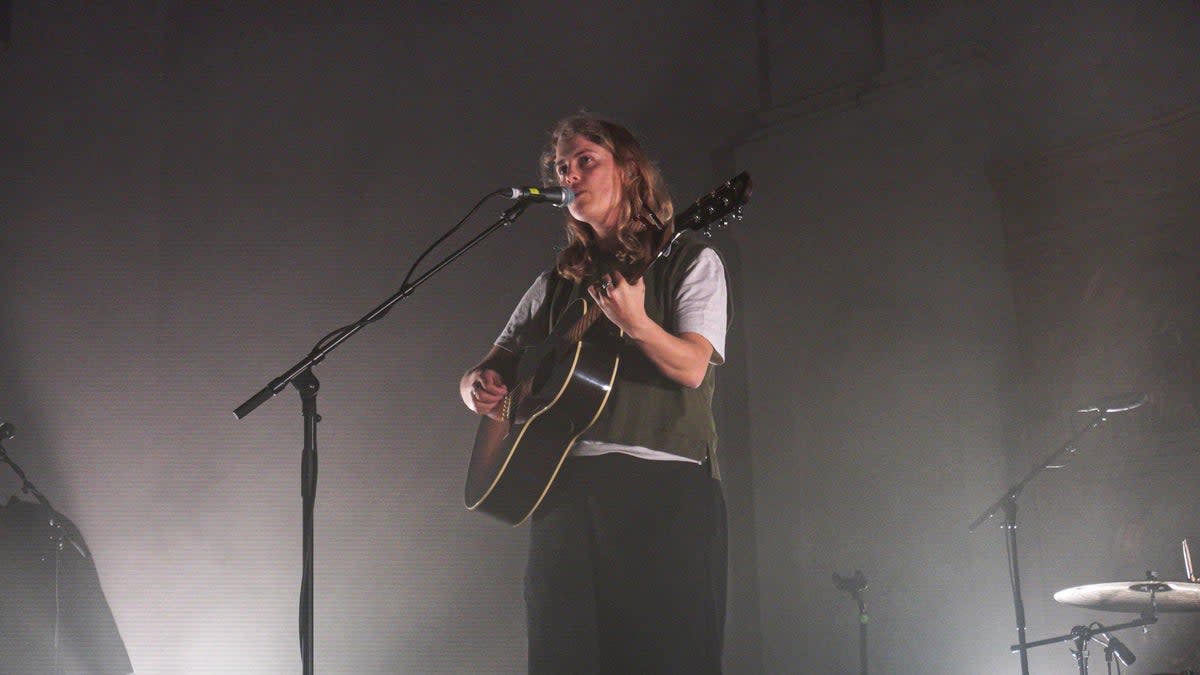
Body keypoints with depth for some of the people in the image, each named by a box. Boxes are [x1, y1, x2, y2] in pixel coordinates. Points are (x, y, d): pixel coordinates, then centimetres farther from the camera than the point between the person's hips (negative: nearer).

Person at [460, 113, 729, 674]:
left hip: (662, 485, -4)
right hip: (563, 483, 4)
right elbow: (489, 370, 24)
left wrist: (634, 322, -24)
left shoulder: (691, 262, 9)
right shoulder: (556, 285, 21)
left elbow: (691, 368, -6)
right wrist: (479, 387, 0)